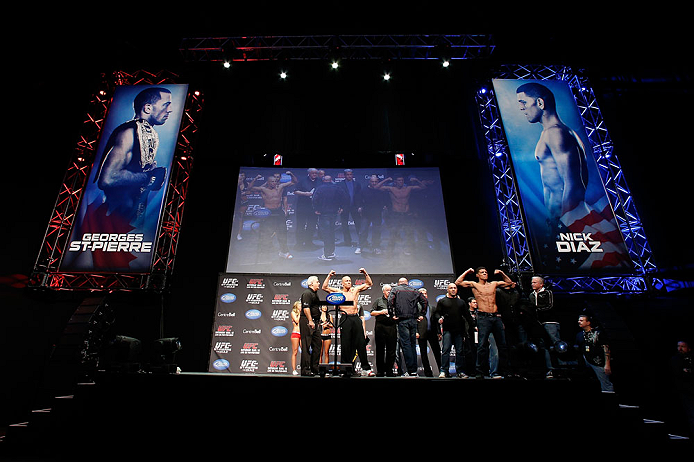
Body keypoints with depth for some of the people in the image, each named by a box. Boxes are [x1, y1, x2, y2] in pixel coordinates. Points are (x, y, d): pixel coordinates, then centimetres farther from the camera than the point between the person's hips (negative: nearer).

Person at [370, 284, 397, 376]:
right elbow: (372, 313, 6)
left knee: (391, 350, 1)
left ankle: (389, 371, 10)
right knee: (380, 350, 2)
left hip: (392, 327, 2)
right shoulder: (379, 301, 11)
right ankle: (380, 371, 10)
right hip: (380, 327, -2)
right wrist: (381, 312, -8)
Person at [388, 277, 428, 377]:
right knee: (413, 344, 12)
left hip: (402, 320, -4)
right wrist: (420, 315, 11)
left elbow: (390, 301, -13)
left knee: (405, 344, -3)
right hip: (413, 320, 4)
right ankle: (414, 370, 15)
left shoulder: (395, 289, 4)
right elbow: (425, 301, 8)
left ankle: (411, 371, -5)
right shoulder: (414, 291, 14)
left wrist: (392, 315, -7)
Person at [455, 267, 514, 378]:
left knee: (502, 345, 6)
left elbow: (509, 282, 29)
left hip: (496, 317, 4)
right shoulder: (474, 285, 6)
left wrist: (501, 273, 18)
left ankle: (504, 371, 17)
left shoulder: (494, 284, 16)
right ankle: (481, 372, 0)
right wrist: (467, 272, 5)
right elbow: (458, 282, -3)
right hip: (483, 317, -4)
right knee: (482, 345, -6)